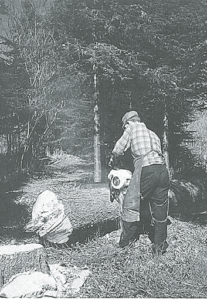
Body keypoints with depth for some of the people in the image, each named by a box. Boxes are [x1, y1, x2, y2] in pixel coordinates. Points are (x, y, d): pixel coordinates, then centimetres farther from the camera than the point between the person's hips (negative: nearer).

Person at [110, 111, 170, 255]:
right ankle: (160, 246, 17)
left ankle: (127, 239, 13)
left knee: (131, 204, 6)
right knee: (160, 209, 11)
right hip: (162, 169, 7)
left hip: (146, 169, -6)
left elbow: (118, 150, 8)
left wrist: (113, 159, 29)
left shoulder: (133, 128, 13)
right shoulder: (153, 134, 31)